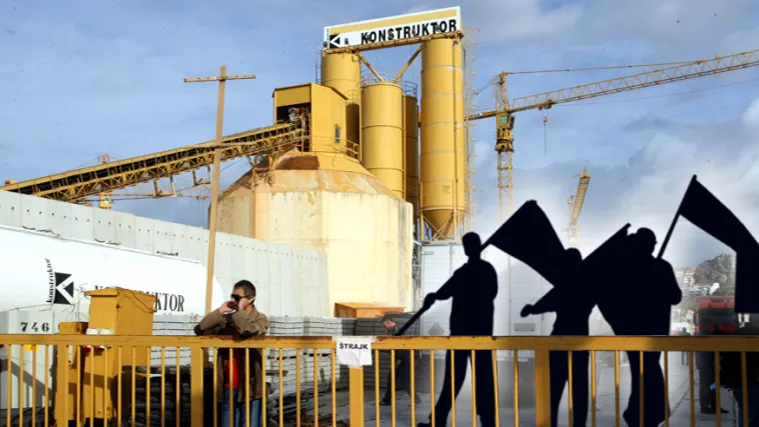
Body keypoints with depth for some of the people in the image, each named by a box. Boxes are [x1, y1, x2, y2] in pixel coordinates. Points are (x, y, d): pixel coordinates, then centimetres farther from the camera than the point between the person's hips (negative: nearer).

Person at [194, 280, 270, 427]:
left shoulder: (260, 319, -2)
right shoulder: (226, 319, 11)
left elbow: (248, 330, -26)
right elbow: (200, 329, 1)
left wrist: (239, 311, -9)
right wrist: (220, 311, -3)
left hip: (249, 386, -4)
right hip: (228, 386, 5)